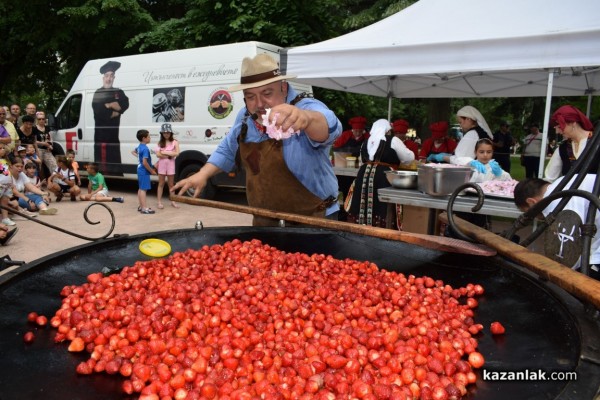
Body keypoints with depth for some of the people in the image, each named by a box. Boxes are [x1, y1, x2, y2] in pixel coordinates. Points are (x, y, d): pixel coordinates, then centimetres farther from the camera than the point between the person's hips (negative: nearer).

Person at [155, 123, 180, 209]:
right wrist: (169, 155, -12)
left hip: (171, 164, -1)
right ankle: (159, 202, 8)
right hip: (162, 164, 1)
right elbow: (158, 154, -6)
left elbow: (176, 153, -12)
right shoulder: (160, 142, 4)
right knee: (161, 184, 5)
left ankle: (173, 201, 16)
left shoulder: (174, 142, 0)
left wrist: (164, 152, -9)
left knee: (171, 184, 8)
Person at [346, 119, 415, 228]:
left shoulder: (367, 142, 20)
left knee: (363, 207, 7)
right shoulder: (392, 140, 5)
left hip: (364, 174, 5)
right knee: (381, 209, -3)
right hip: (383, 176, -5)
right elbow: (409, 157, 11)